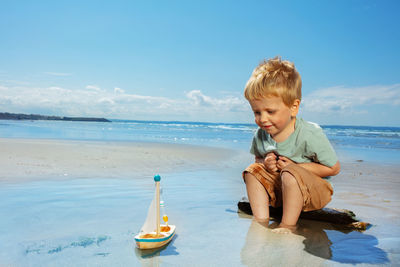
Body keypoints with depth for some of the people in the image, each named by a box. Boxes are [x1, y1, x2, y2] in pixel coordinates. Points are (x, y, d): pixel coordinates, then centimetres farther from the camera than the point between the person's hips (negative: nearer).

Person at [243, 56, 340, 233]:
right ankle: (261, 220, -13)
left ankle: (288, 225, -21)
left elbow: (334, 168, -14)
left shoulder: (310, 135, -22)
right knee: (253, 171, -13)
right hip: (278, 188, 6)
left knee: (290, 173, -34)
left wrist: (296, 166, -22)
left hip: (314, 192, -5)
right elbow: (258, 158, 12)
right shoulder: (260, 135, -7)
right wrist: (265, 164, -15)